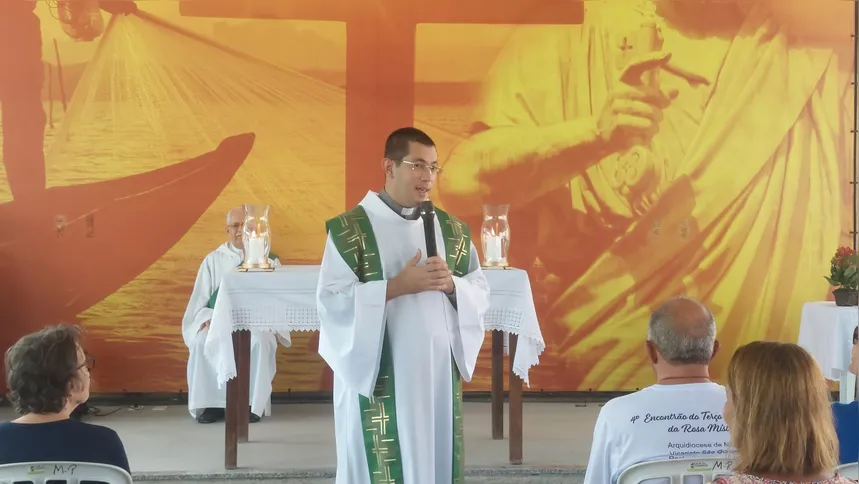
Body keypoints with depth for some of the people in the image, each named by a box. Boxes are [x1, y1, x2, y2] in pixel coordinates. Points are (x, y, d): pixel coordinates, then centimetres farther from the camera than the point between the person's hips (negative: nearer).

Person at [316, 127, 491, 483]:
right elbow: (331, 300, -13)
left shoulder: (452, 230, 10)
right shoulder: (350, 229, -5)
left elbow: (481, 292, 10)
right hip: (379, 376, -5)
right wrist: (396, 286, -19)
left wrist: (451, 284, -11)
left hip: (438, 371, 5)